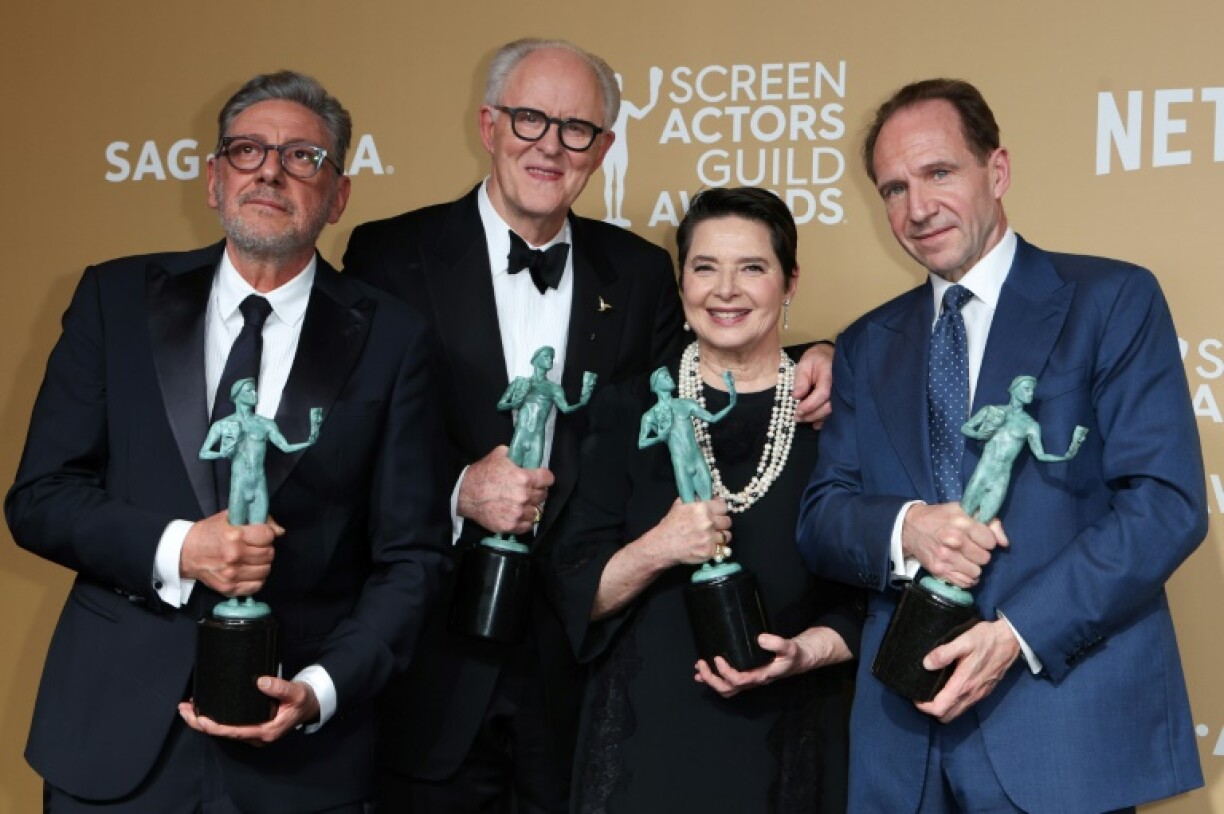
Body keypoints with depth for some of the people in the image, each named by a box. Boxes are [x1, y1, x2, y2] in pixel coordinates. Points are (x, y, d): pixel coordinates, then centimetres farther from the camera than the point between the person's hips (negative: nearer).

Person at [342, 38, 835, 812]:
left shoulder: (640, 273, 6)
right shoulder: (393, 255, -2)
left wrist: (800, 372, -7)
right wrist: (457, 489, -21)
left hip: (583, 661, 2)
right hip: (437, 656, -2)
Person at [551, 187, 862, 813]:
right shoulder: (631, 409, -1)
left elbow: (866, 600, 1)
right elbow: (576, 591, -3)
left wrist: (801, 653, -16)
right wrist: (657, 550, -19)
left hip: (787, 744, 0)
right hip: (645, 742, 0)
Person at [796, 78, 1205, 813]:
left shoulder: (1113, 300, -2)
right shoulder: (867, 346, 12)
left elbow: (1168, 501, -9)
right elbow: (822, 518, 7)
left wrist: (1019, 632, -17)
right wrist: (905, 530, -15)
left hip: (1066, 727, -4)